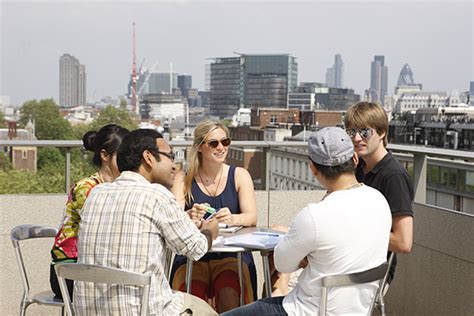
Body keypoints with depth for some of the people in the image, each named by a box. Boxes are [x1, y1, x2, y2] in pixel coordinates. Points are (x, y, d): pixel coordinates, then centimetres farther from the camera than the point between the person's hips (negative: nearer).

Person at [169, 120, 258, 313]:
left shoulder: (239, 175, 6)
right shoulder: (184, 180, 6)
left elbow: (252, 217, -5)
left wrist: (232, 219, -28)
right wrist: (189, 216, -31)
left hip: (231, 255, 0)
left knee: (228, 296, -28)